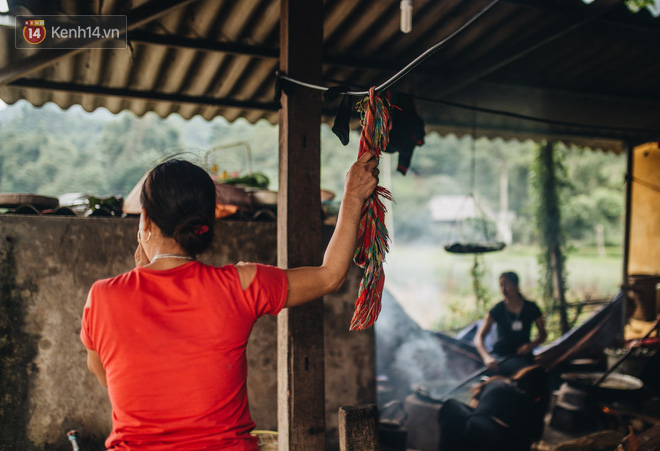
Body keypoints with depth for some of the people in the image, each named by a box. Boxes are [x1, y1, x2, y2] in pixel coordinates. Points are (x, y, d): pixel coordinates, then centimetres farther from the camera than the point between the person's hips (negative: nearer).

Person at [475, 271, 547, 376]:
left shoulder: (530, 308, 4)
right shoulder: (497, 310, 1)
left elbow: (542, 334, 15)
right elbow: (479, 337, -7)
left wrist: (531, 345, -7)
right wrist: (487, 357, -25)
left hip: (522, 355, 0)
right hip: (498, 355, 0)